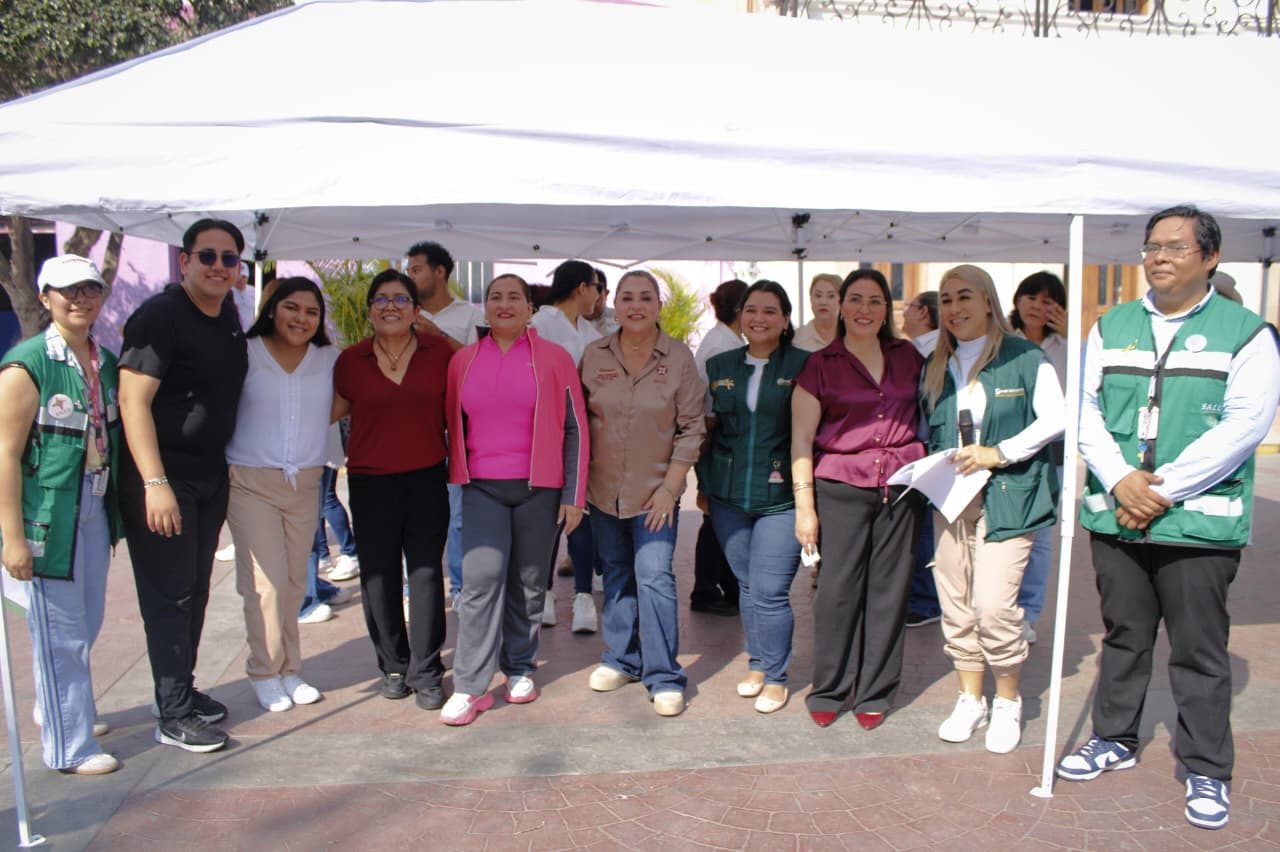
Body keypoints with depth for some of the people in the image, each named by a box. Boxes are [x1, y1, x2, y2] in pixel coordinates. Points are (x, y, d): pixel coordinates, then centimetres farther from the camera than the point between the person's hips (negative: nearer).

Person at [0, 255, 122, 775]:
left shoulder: (106, 362, 7)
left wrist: (114, 507, 12)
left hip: (94, 512, 7)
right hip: (47, 516, -7)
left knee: (87, 621, 19)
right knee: (60, 630, 3)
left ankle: (60, 708, 41)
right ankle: (68, 747, 18)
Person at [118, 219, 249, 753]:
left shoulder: (229, 316, 9)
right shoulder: (159, 316, -15)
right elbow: (133, 400, -21)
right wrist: (155, 483, -26)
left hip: (211, 473, 8)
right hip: (162, 476, -8)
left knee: (196, 589, 15)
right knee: (170, 593, -1)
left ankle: (182, 690, 30)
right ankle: (174, 716, 9)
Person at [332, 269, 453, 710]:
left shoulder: (439, 351, -2)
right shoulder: (351, 359, 1)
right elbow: (332, 410, 11)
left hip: (426, 479, -1)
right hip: (369, 481, 1)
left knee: (426, 573, 1)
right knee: (379, 576, 8)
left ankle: (425, 673, 14)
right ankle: (393, 666, 26)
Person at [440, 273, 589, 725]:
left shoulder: (554, 359, 1)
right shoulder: (463, 360, 8)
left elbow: (574, 428, 1)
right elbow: (453, 424, 15)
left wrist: (574, 495, -4)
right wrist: (457, 477, 11)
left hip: (539, 488, -1)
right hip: (482, 488, 1)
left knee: (528, 582, 7)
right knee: (481, 578, -8)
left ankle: (520, 667, 24)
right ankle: (470, 687, -1)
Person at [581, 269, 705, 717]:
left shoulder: (679, 357, -6)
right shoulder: (594, 355, 1)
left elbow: (691, 427, -4)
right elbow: (578, 419, 8)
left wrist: (670, 487, -8)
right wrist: (578, 480, 4)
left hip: (655, 490, -3)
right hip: (603, 489, 3)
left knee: (655, 576, -8)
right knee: (616, 574, 13)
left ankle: (663, 676, 4)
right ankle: (620, 659, 29)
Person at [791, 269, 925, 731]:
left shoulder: (908, 358, 9)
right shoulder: (820, 366, 1)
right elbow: (801, 440, -1)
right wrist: (804, 505, -7)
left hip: (901, 487, 3)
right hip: (841, 488, -2)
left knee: (888, 588, 7)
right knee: (838, 589, -2)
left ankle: (874, 693, 20)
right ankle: (829, 690, 15)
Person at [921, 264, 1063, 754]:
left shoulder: (1023, 357, -1)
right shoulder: (935, 368, 14)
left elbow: (1056, 419, -5)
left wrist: (999, 453, -12)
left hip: (1006, 495, -5)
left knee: (994, 606, -10)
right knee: (955, 604, 6)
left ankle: (1008, 702, 14)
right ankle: (970, 700, 22)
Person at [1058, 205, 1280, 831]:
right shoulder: (1111, 328, 11)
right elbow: (1085, 409, 4)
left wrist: (1163, 489, -15)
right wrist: (1119, 480, -11)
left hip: (1199, 521, -3)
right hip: (1114, 515, 4)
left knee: (1199, 650, 6)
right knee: (1122, 636, 16)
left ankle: (1207, 770, 22)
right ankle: (1115, 739, 33)